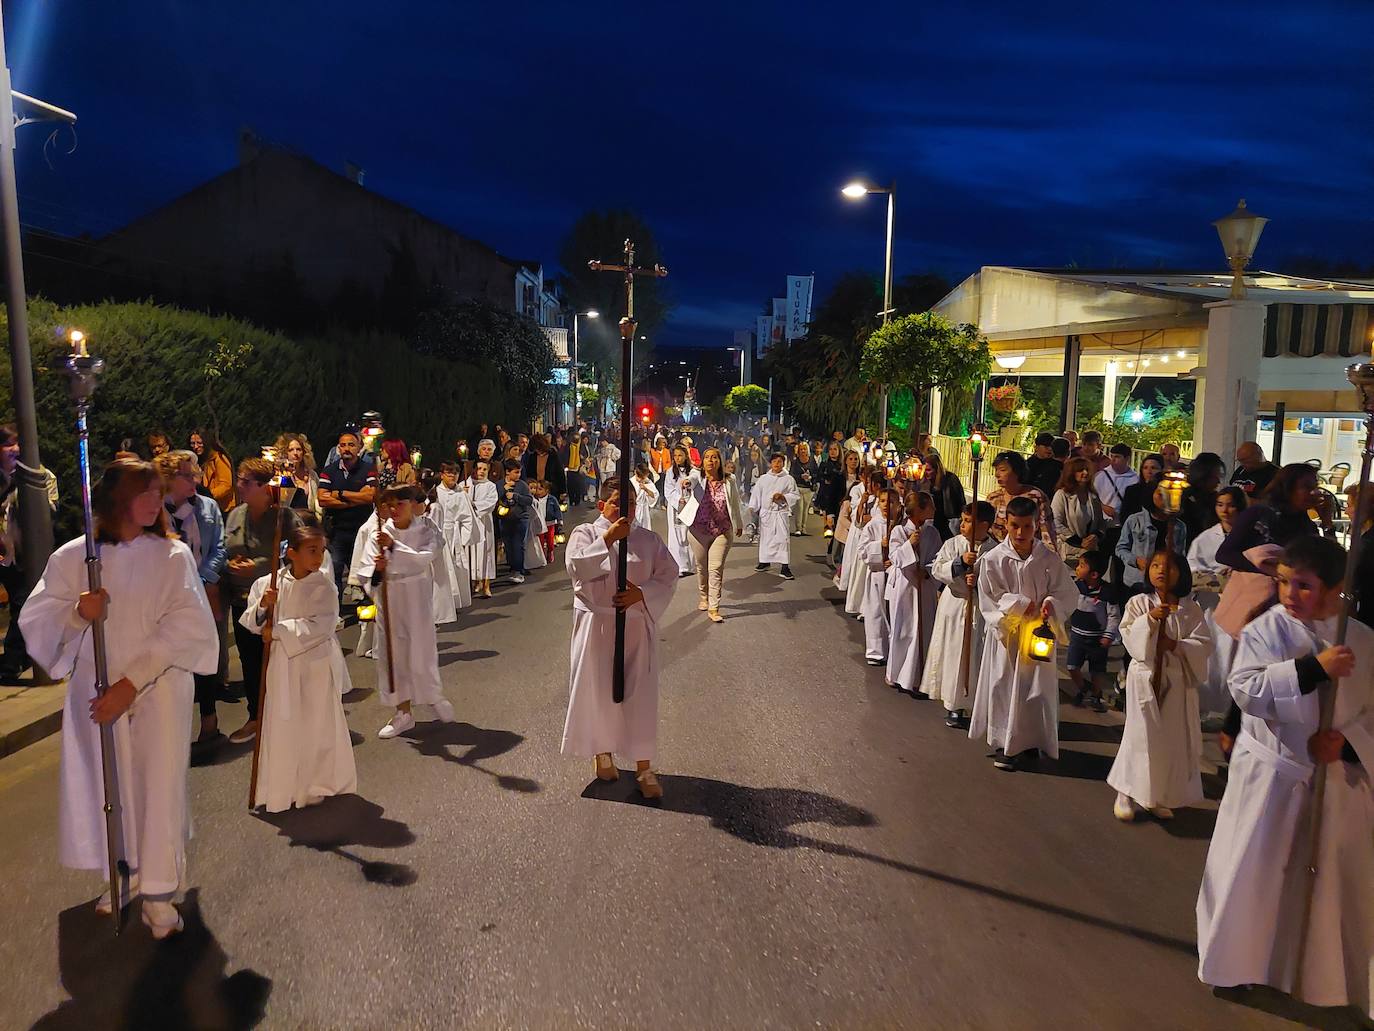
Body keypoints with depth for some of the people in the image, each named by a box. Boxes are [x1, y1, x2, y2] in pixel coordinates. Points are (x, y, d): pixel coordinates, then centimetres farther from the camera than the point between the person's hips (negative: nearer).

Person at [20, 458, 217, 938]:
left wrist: (131, 684, -15)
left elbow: (186, 627, -9)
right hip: (94, 692, 2)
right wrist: (77, 611, -19)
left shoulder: (173, 556, -3)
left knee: (158, 785, -2)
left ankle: (157, 891, 10)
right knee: (107, 782, 11)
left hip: (158, 688, -2)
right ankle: (126, 871, 32)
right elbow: (35, 618, 3)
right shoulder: (72, 557, 2)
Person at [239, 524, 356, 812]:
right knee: (280, 726, 10)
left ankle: (316, 785, 25)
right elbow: (251, 623, 3)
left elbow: (320, 626, -19)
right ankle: (280, 786, 26)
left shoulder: (323, 586, -9)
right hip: (282, 664, 3)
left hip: (316, 664, -2)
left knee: (316, 725, 8)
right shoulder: (268, 584, -1)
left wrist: (278, 630, -18)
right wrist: (263, 605, -17)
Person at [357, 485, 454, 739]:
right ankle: (404, 712, 23)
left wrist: (394, 546, -31)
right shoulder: (379, 535, -1)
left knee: (421, 648, 4)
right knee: (393, 652, 8)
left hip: (417, 599, -2)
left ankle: (434, 696, 33)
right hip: (388, 602, 2)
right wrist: (376, 570, -24)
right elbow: (365, 575, -2)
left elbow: (425, 558, -24)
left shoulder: (425, 531, -4)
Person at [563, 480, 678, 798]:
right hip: (596, 625, -1)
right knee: (598, 691, 8)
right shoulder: (585, 533, -1)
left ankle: (644, 766, 11)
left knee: (641, 693, 1)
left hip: (637, 626, 1)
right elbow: (576, 567, -19)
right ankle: (603, 752, 31)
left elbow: (668, 575, 0)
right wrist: (607, 538, -28)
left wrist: (641, 593, -16)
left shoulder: (649, 539, 6)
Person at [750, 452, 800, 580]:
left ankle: (785, 567, -10)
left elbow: (796, 496, 3)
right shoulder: (763, 479, 7)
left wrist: (783, 496, -12)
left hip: (781, 513, -2)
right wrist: (752, 509, -2)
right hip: (765, 512, 2)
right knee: (765, 537, 10)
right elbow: (756, 494, 8)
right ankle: (765, 561, 30)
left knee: (783, 538, -12)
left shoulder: (788, 479, 3)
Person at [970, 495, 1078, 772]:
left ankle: (1028, 743, 23)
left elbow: (1067, 593, 0)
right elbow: (990, 600, -8)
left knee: (1035, 688, 5)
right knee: (1003, 686, 7)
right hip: (1006, 634, 0)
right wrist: (1023, 604, -15)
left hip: (1039, 635, 1)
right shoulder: (994, 559, -9)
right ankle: (1005, 742, 23)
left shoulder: (1050, 559, -6)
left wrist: (1052, 603, -20)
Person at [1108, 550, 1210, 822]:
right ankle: (1127, 794, 12)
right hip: (1145, 677, -3)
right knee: (1141, 736, -2)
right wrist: (1150, 618, -24)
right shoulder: (1139, 603, -3)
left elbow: (1203, 643, -4)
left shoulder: (1190, 608, 2)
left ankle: (1160, 798, 24)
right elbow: (1128, 635, -12)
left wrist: (1175, 645, -19)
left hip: (1178, 680, 3)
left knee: (1173, 741, 9)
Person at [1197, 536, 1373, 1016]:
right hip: (1269, 773, -3)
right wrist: (1312, 667, -29)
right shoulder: (1265, 630, -10)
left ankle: (1323, 974, 36)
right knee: (1250, 874, 6)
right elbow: (1245, 688, -22)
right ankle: (1235, 960, 27)